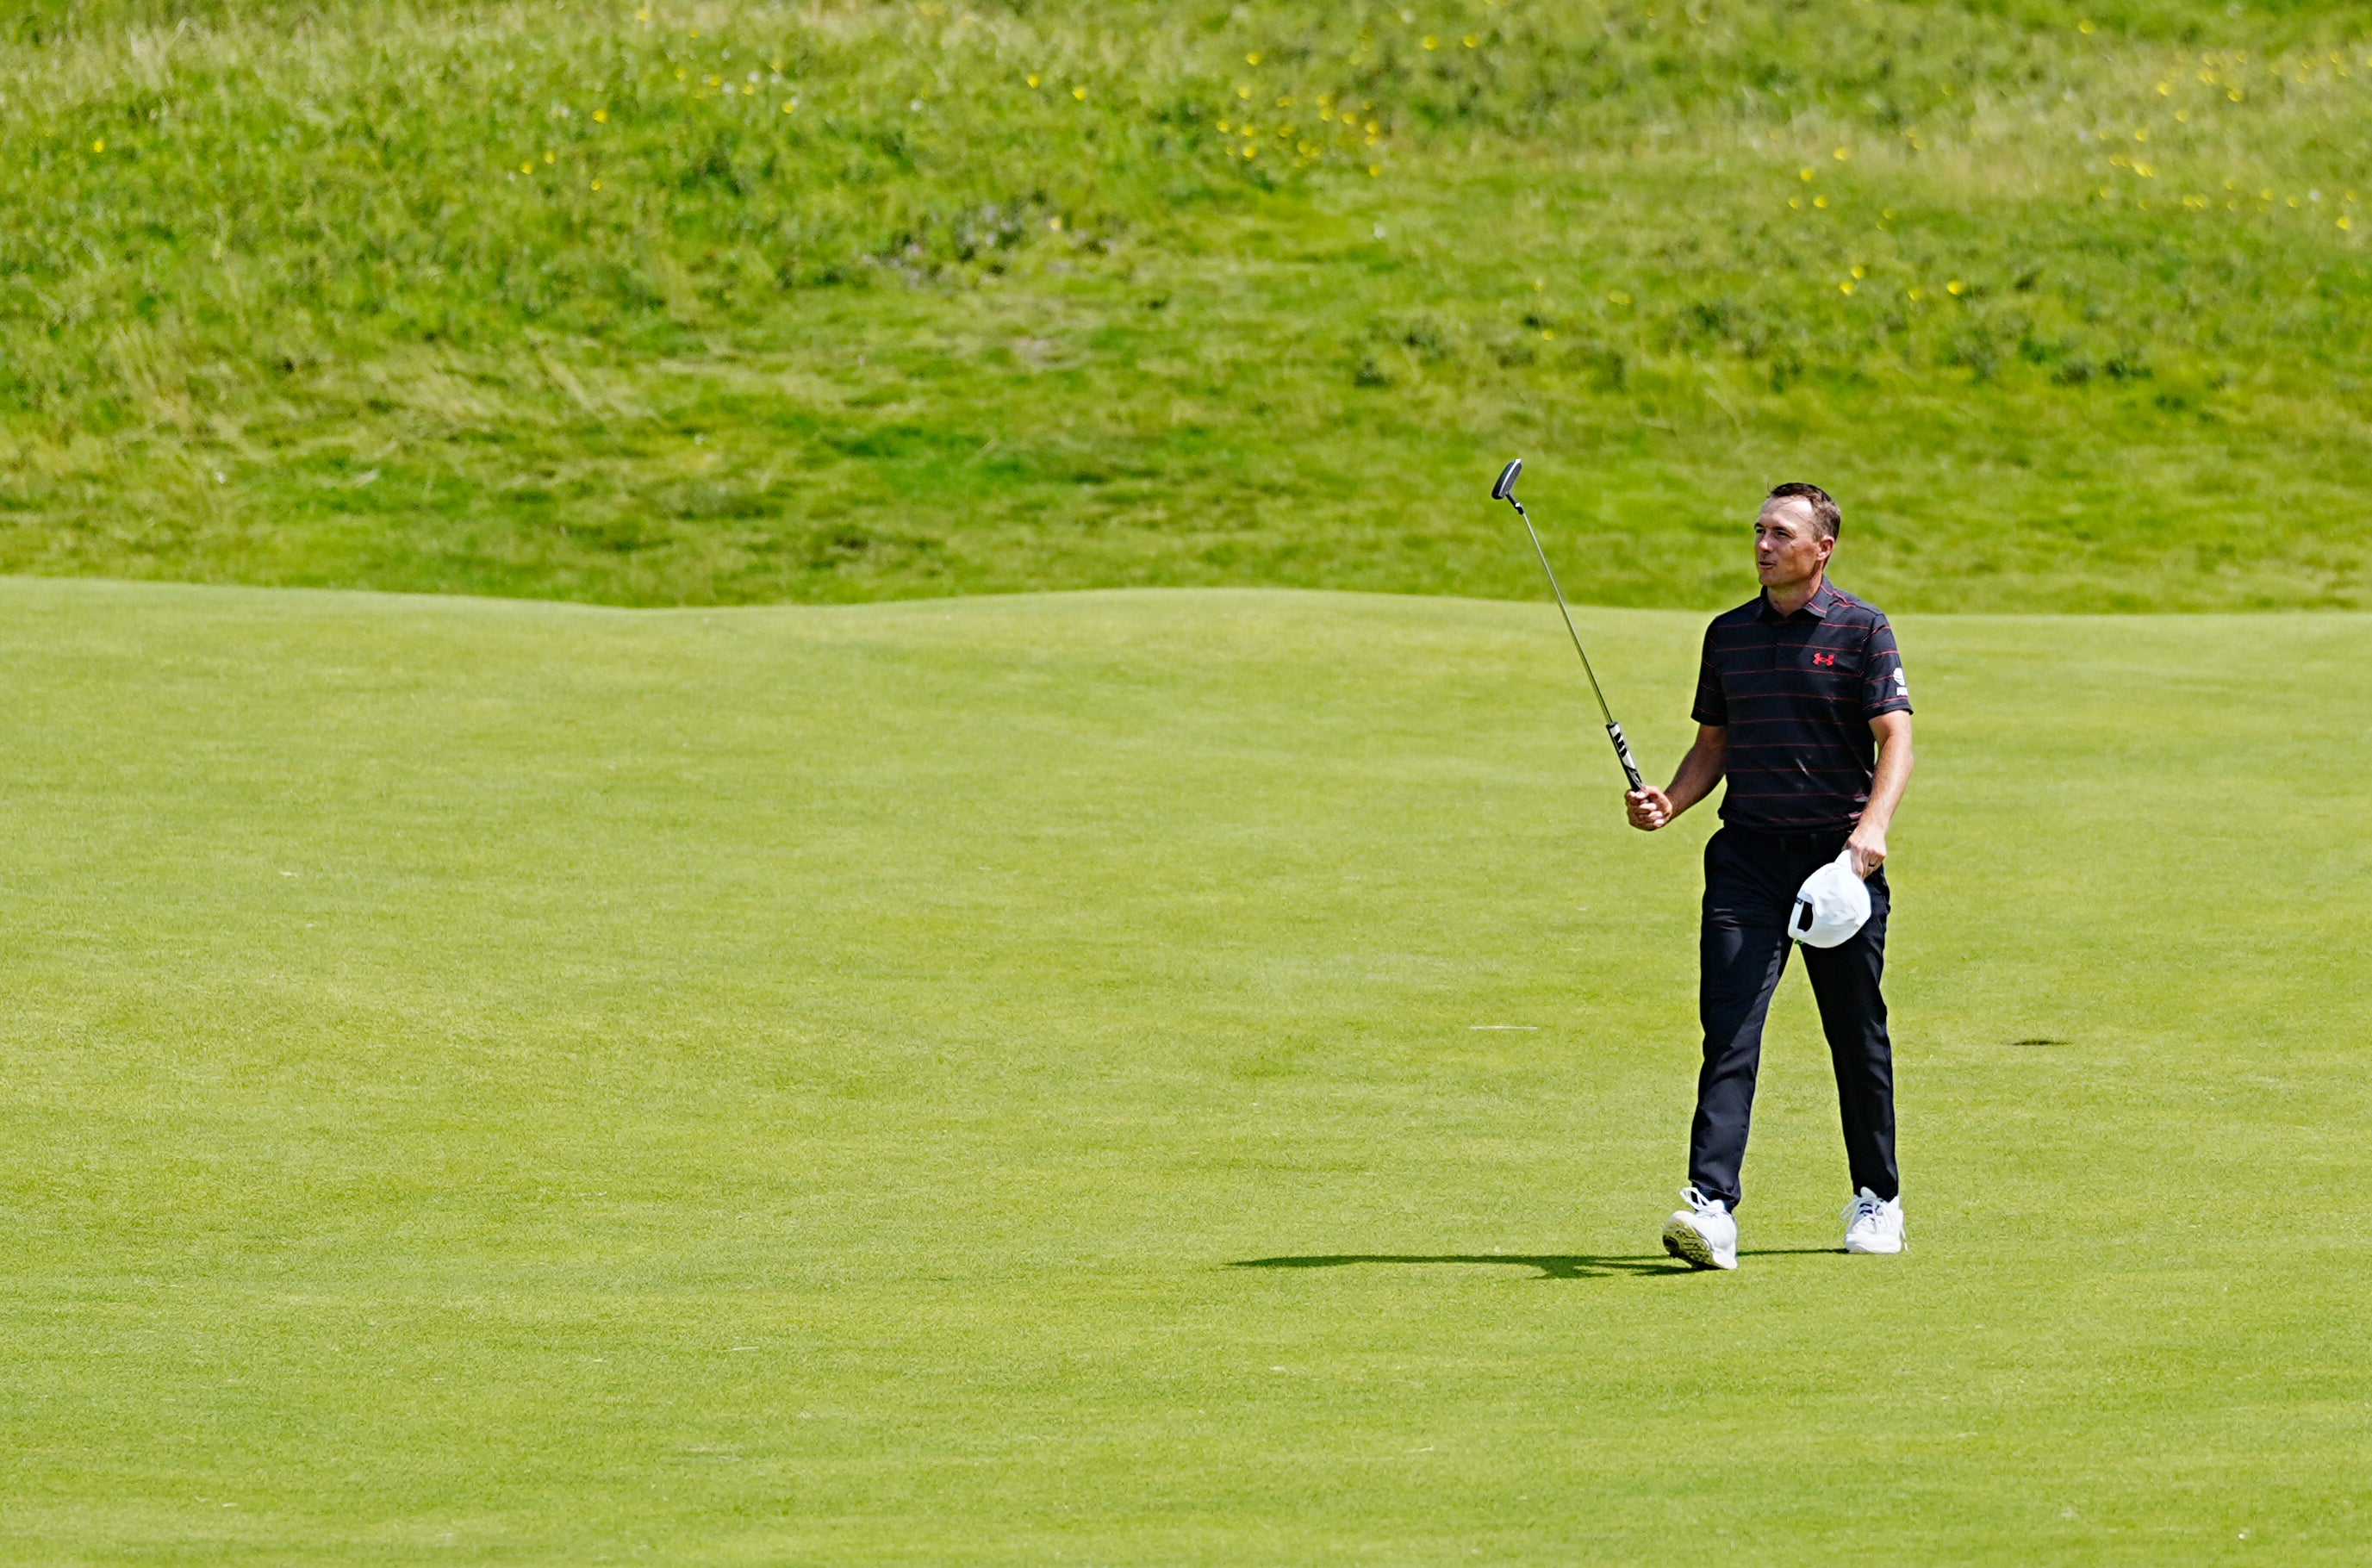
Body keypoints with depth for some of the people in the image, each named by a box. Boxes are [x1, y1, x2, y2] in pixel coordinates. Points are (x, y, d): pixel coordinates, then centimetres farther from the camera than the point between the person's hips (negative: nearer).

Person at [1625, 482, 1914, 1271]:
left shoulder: (1862, 630, -1)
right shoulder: (1729, 634, 12)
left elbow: (1895, 736, -9)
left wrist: (1873, 825, -25)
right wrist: (1669, 801, 0)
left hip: (1837, 855, -3)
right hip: (1748, 851, 3)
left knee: (1856, 1031, 7)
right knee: (1729, 1024, -12)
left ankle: (1877, 1200, 24)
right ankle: (1712, 1205, -22)